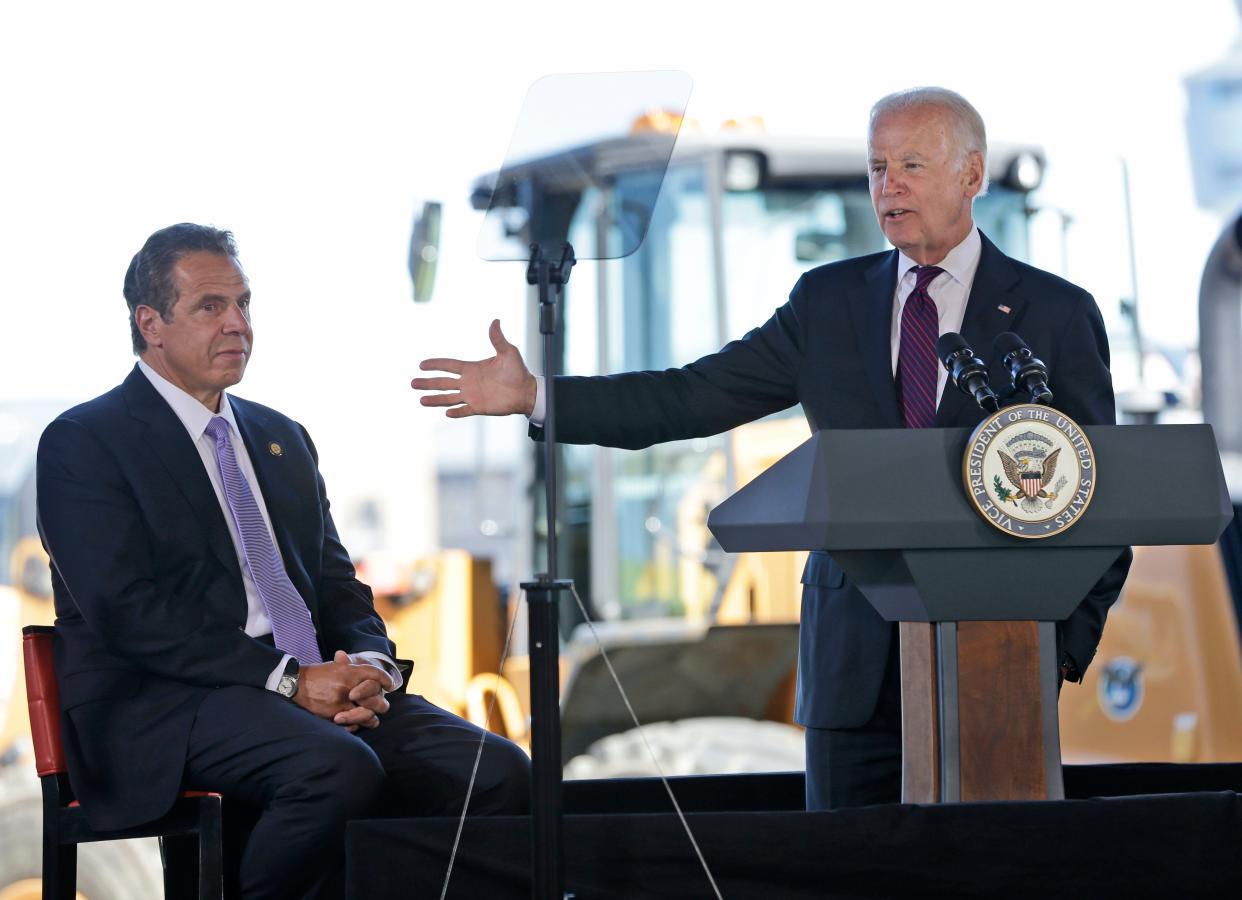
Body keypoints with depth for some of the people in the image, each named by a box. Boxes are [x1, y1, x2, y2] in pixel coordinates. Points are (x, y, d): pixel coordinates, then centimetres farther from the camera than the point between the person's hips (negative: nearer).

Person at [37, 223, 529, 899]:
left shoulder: (282, 439, 24)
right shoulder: (82, 443, 1)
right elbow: (127, 609, -11)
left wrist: (369, 665, -4)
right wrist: (288, 679, -18)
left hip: (317, 685, 7)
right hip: (164, 702, -7)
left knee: (499, 771, -18)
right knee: (338, 769, -36)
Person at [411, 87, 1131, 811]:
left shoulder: (1058, 314, 3)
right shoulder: (828, 301, 11)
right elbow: (690, 398, 7)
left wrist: (1067, 649, -7)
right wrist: (534, 395, -3)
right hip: (856, 663, 3)